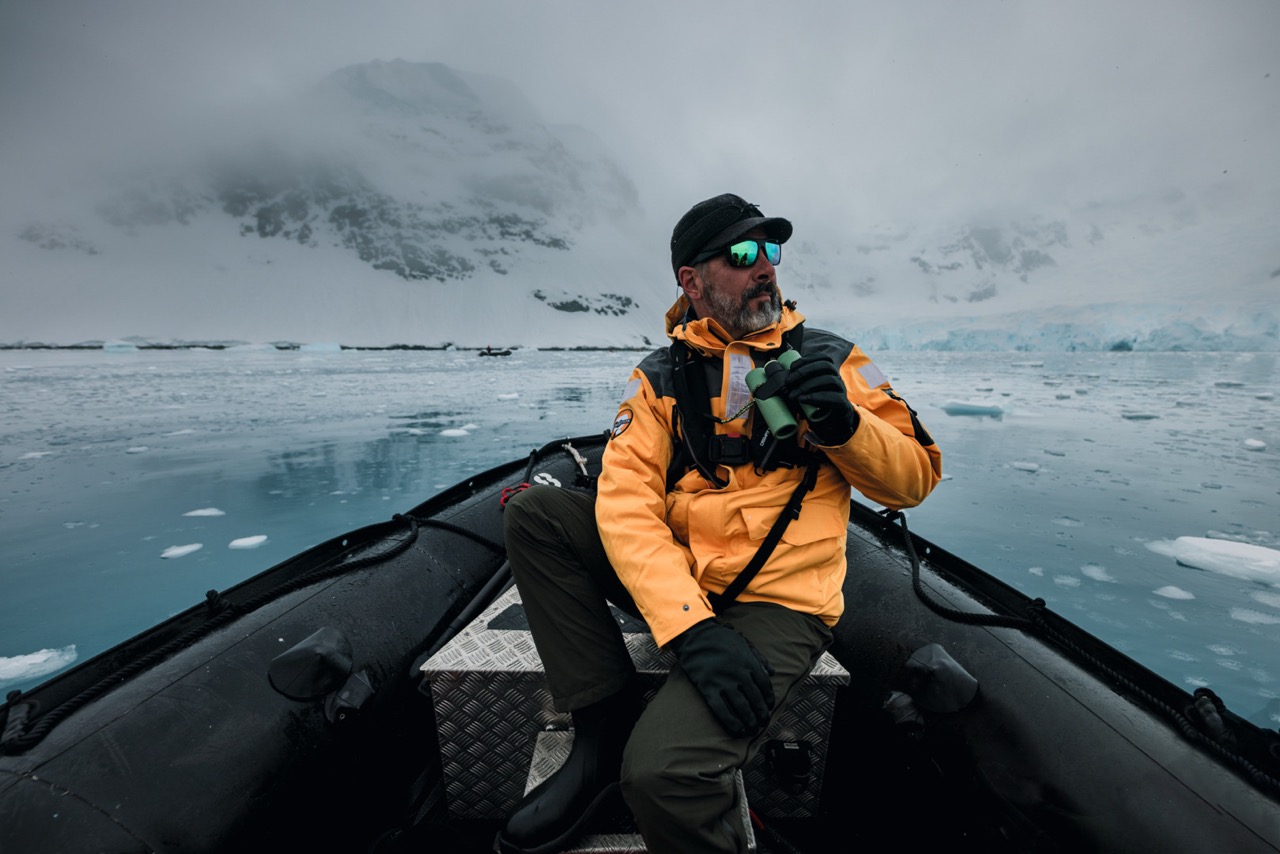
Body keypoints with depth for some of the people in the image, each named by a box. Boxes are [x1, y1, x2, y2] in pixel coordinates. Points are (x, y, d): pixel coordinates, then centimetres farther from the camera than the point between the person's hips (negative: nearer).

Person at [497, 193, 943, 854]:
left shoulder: (829, 358, 3)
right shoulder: (660, 377, 3)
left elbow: (914, 478, 4)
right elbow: (625, 502, -11)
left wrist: (843, 421, -17)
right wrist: (689, 623, -24)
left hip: (780, 602, -3)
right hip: (675, 579, 4)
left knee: (664, 770, -27)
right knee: (532, 512, -9)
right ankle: (607, 726, -2)